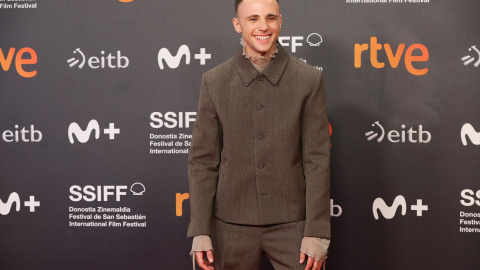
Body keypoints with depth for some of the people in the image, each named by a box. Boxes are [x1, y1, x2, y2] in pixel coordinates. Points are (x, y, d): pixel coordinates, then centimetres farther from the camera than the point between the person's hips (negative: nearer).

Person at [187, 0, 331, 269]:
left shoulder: (309, 80, -2)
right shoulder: (214, 82, 1)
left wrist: (317, 232, -7)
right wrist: (200, 231, -4)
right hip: (232, 224, 1)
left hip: (292, 224, -1)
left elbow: (317, 160, -3)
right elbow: (202, 161, 1)